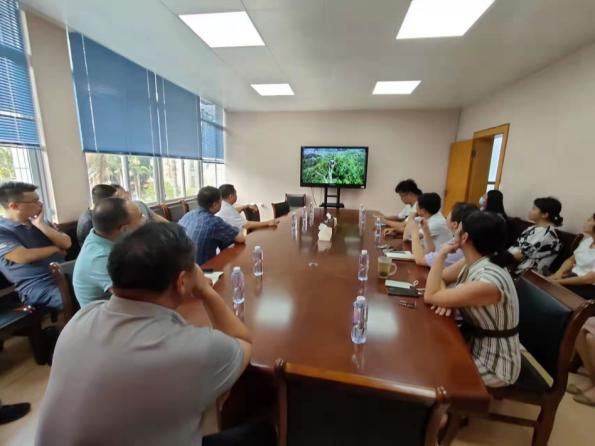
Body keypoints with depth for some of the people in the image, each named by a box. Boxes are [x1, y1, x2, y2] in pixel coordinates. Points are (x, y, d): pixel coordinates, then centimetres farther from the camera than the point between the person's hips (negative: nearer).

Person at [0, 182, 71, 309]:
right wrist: (56, 249, -1)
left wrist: (41, 224, -4)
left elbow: (66, 244, 3)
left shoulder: (40, 222, 15)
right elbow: (23, 257, -17)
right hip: (37, 286, -6)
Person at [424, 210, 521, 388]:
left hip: (494, 365, -6)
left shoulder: (488, 283, -34)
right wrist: (447, 298, -19)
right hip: (475, 343, 6)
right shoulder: (471, 262, -8)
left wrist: (442, 254, -22)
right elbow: (440, 278, 3)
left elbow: (430, 296, -28)